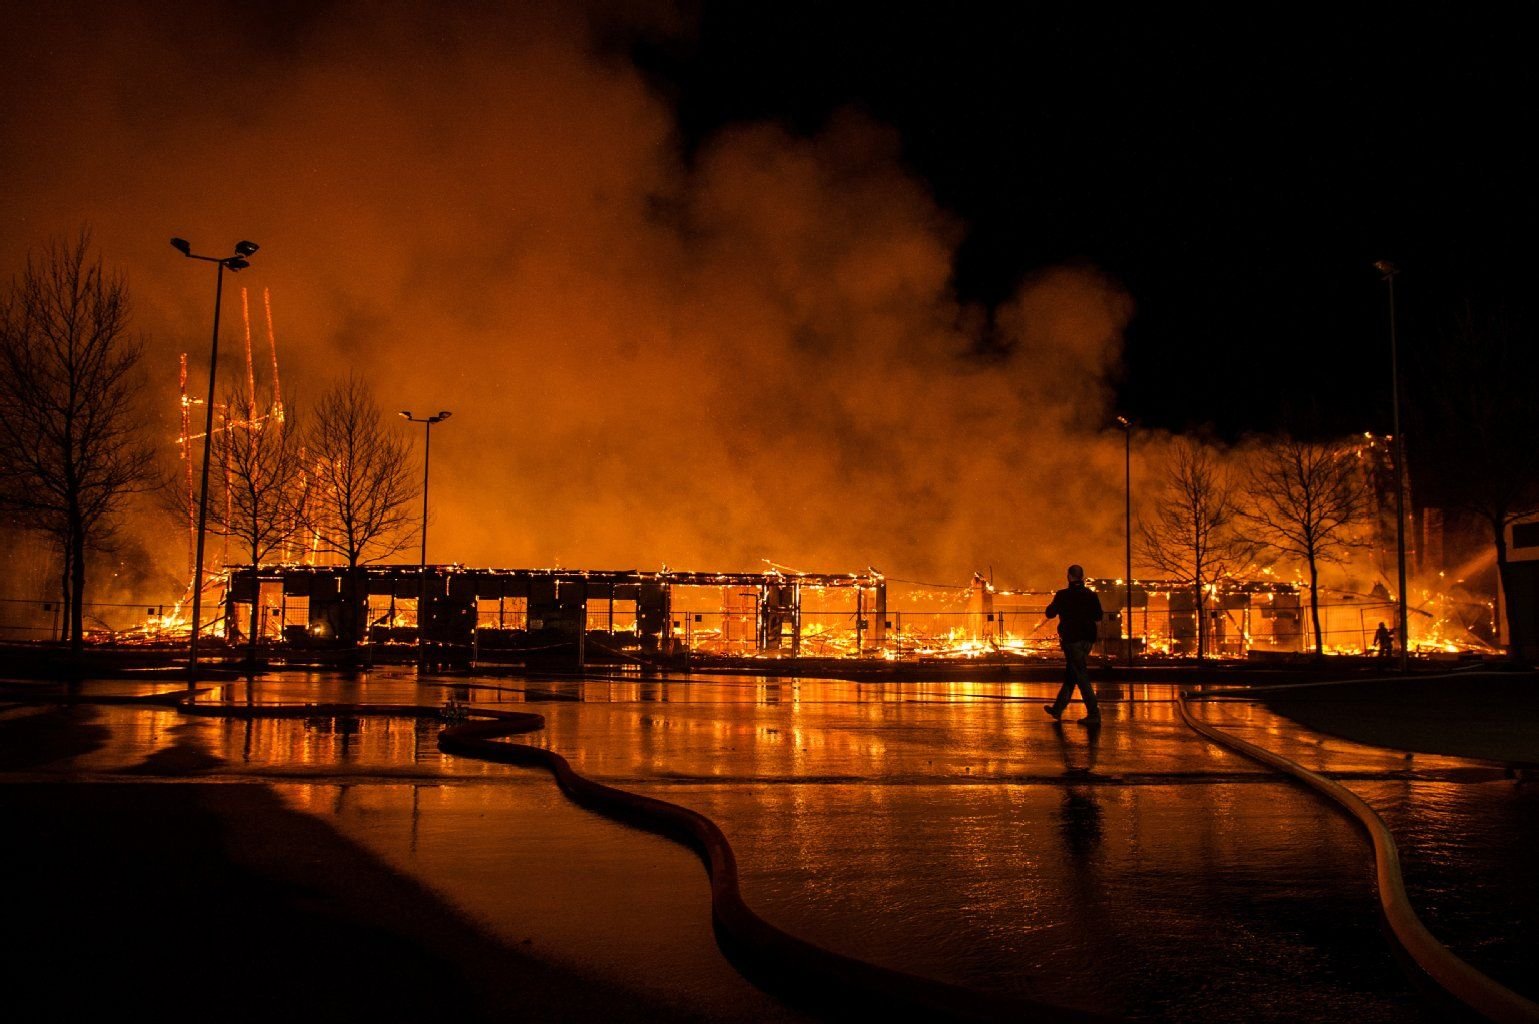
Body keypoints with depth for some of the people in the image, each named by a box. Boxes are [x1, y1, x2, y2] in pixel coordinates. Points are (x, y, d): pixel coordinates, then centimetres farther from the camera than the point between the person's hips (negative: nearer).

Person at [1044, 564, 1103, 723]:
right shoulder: (1091, 595, 2)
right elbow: (1098, 616, 12)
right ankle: (1058, 708, 24)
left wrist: (1053, 604, 16)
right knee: (1070, 674, 15)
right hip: (1088, 639, 5)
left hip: (1071, 639, -5)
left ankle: (1094, 713, -8)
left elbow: (1050, 613, -2)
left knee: (1081, 677, -4)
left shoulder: (1063, 595, -11)